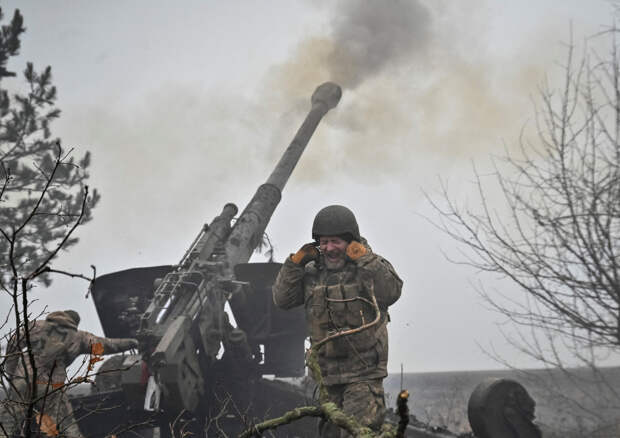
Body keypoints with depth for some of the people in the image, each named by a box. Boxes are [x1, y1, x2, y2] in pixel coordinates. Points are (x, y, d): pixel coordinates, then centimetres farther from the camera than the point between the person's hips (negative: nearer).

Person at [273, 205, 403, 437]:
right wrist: (296, 262, -4)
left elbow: (392, 292, -21)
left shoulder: (372, 267, -3)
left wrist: (364, 259, -22)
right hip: (328, 373, 5)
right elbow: (282, 299, 6)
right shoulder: (312, 272, 8)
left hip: (364, 373, -5)